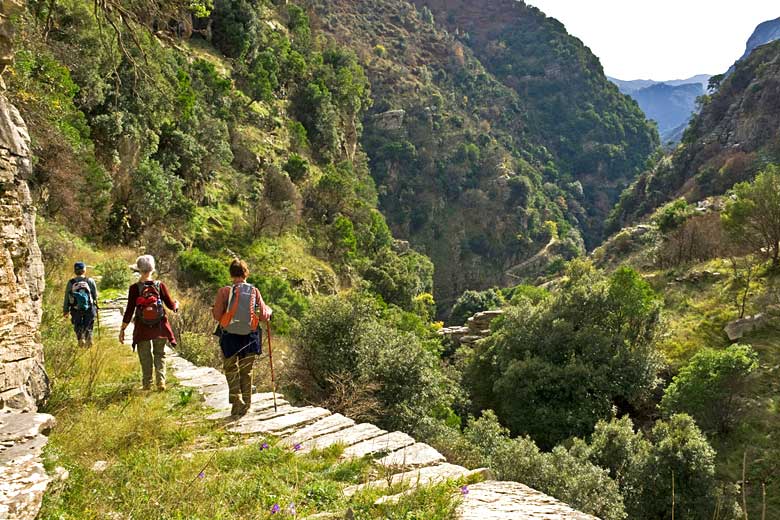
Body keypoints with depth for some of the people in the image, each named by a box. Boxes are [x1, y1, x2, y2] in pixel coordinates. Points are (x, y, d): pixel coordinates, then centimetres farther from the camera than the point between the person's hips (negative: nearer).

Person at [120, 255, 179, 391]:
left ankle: (147, 384, 16)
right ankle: (161, 381, 0)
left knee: (145, 357, 12)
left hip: (142, 328, -1)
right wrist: (176, 305, 24)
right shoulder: (160, 285, -6)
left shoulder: (134, 288, -8)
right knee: (159, 354, 13)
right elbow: (170, 304, 0)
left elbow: (129, 311, -6)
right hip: (160, 327, 1)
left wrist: (122, 329, 2)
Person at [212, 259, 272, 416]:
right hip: (249, 337, 2)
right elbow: (263, 316, -5)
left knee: (231, 371, 13)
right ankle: (246, 405, 20)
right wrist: (269, 310, 16)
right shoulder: (254, 291, -5)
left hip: (229, 337, -1)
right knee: (246, 372, 15)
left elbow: (217, 316, -8)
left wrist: (214, 309, 13)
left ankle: (237, 402, 1)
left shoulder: (224, 292, -10)